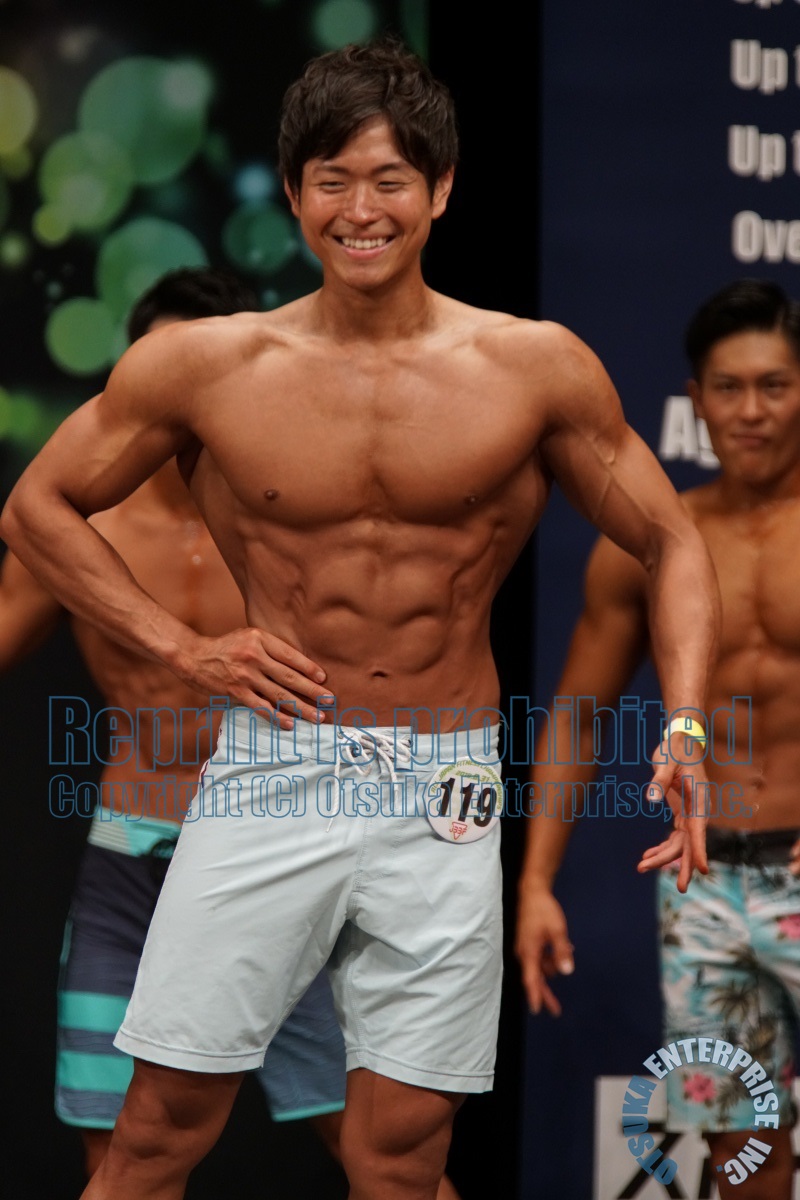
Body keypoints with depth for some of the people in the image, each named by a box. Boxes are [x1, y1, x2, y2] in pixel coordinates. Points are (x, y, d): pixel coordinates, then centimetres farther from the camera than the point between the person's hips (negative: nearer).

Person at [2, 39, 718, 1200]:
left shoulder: (536, 369, -2)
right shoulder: (204, 366, -1)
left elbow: (672, 546, 6)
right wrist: (178, 644, -2)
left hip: (445, 797, 0)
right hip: (272, 769, 0)